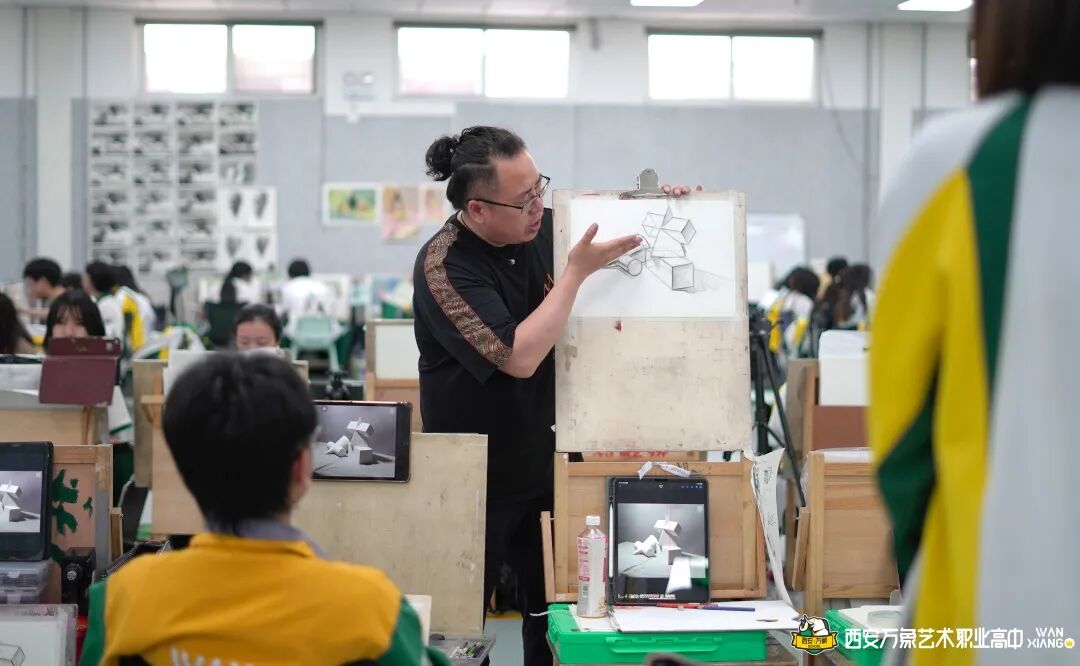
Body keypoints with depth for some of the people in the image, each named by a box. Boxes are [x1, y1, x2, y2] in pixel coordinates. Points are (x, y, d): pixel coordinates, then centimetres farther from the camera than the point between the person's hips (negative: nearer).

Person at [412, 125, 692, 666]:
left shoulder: (546, 227, -4)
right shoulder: (443, 266, -21)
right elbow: (518, 357, -29)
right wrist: (577, 270, -24)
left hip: (547, 464, 6)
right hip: (476, 477, -5)